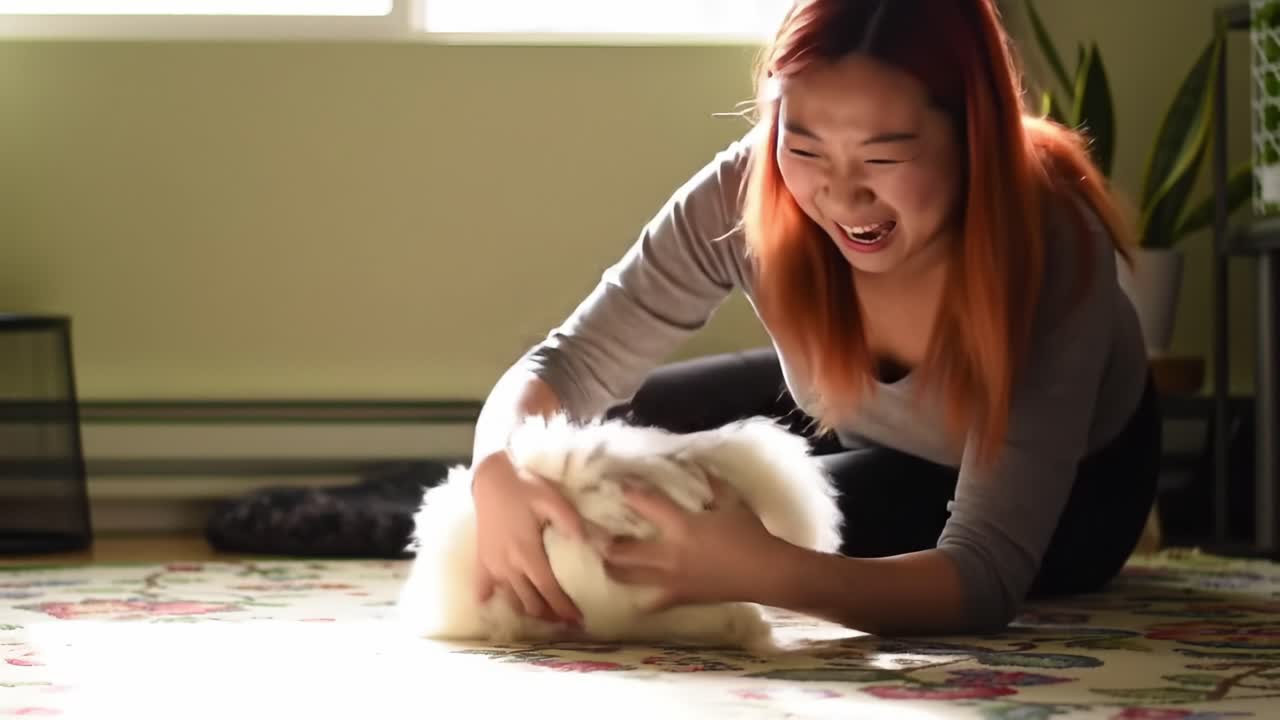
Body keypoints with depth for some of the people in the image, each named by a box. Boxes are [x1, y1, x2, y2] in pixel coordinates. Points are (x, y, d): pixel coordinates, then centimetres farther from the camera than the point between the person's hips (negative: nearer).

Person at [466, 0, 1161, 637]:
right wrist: (497, 472, -47)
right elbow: (570, 363, -23)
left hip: (1072, 487, -4)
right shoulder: (747, 194, -31)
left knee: (755, 527, -26)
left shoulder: (1053, 252, -39)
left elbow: (986, 577, -42)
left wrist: (765, 573, -60)